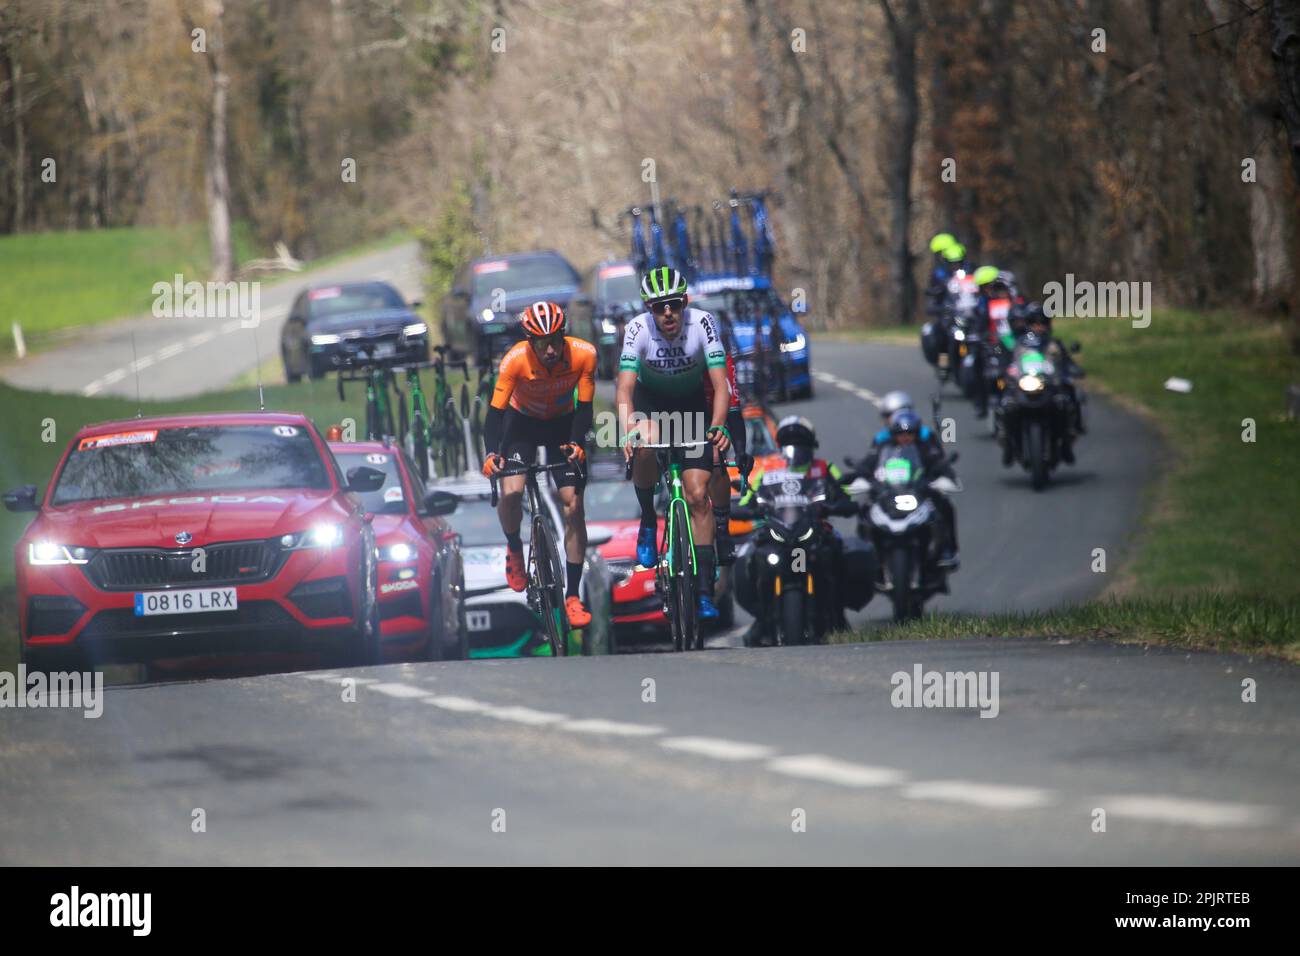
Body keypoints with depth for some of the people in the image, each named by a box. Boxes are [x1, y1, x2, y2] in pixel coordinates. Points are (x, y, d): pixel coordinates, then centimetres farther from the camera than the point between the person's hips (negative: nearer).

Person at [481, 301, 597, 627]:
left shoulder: (583, 354, -28)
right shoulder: (516, 359, -31)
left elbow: (584, 408, -20)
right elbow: (495, 412, -28)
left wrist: (577, 443, -37)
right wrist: (491, 454, -44)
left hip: (563, 423, 1)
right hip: (523, 421, -1)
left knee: (573, 503, -10)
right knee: (512, 492, -24)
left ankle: (572, 595, -4)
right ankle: (514, 549, 10)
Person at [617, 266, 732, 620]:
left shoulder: (702, 323, -27)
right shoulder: (638, 329, -27)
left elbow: (720, 382, -31)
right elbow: (625, 386, -35)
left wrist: (718, 427, -47)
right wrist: (628, 431, -52)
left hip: (692, 405, 0)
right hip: (649, 401, 0)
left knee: (697, 496, -9)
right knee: (644, 445, -35)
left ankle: (705, 590, -4)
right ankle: (648, 520, -8)